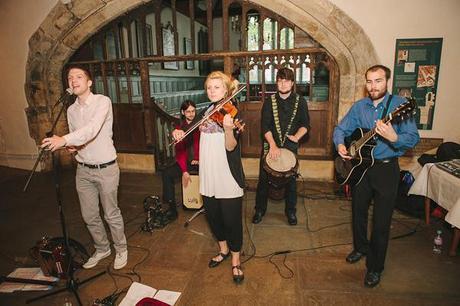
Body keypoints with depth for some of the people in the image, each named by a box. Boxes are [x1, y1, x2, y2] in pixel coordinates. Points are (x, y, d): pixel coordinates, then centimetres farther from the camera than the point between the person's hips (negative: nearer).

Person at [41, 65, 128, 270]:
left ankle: (121, 249, 29)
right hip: (83, 170, 6)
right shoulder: (71, 110, 9)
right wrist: (70, 147, -3)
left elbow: (93, 129, -28)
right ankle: (102, 249, 38)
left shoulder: (102, 102, -12)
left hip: (106, 169, -6)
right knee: (89, 216, 15)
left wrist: (64, 140, -39)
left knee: (111, 214, 6)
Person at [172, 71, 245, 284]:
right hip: (208, 177, 6)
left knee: (232, 220, 5)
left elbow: (231, 147, -21)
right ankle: (223, 250, 43)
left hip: (228, 178, -6)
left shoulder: (231, 112, -10)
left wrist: (228, 129, -41)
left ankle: (235, 261, 26)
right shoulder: (206, 112, 7)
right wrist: (179, 131, -7)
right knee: (213, 217, 19)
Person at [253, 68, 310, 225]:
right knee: (264, 178, 4)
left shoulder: (300, 101, 3)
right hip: (270, 145, 0)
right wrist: (273, 145, -20)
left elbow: (305, 124, 3)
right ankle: (260, 210, 22)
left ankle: (290, 211, 27)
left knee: (291, 179, 9)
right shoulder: (269, 101, 0)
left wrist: (296, 136, -16)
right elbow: (265, 125, -9)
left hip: (290, 146, 1)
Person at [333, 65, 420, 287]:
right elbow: (340, 129, 8)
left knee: (381, 222, 3)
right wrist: (340, 144, -12)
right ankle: (361, 248, 43)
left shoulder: (399, 104, -10)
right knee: (358, 213, 18)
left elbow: (413, 138, -16)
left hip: (386, 169, -4)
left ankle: (375, 267, 22)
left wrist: (394, 138, -37)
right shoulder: (359, 106, 3)